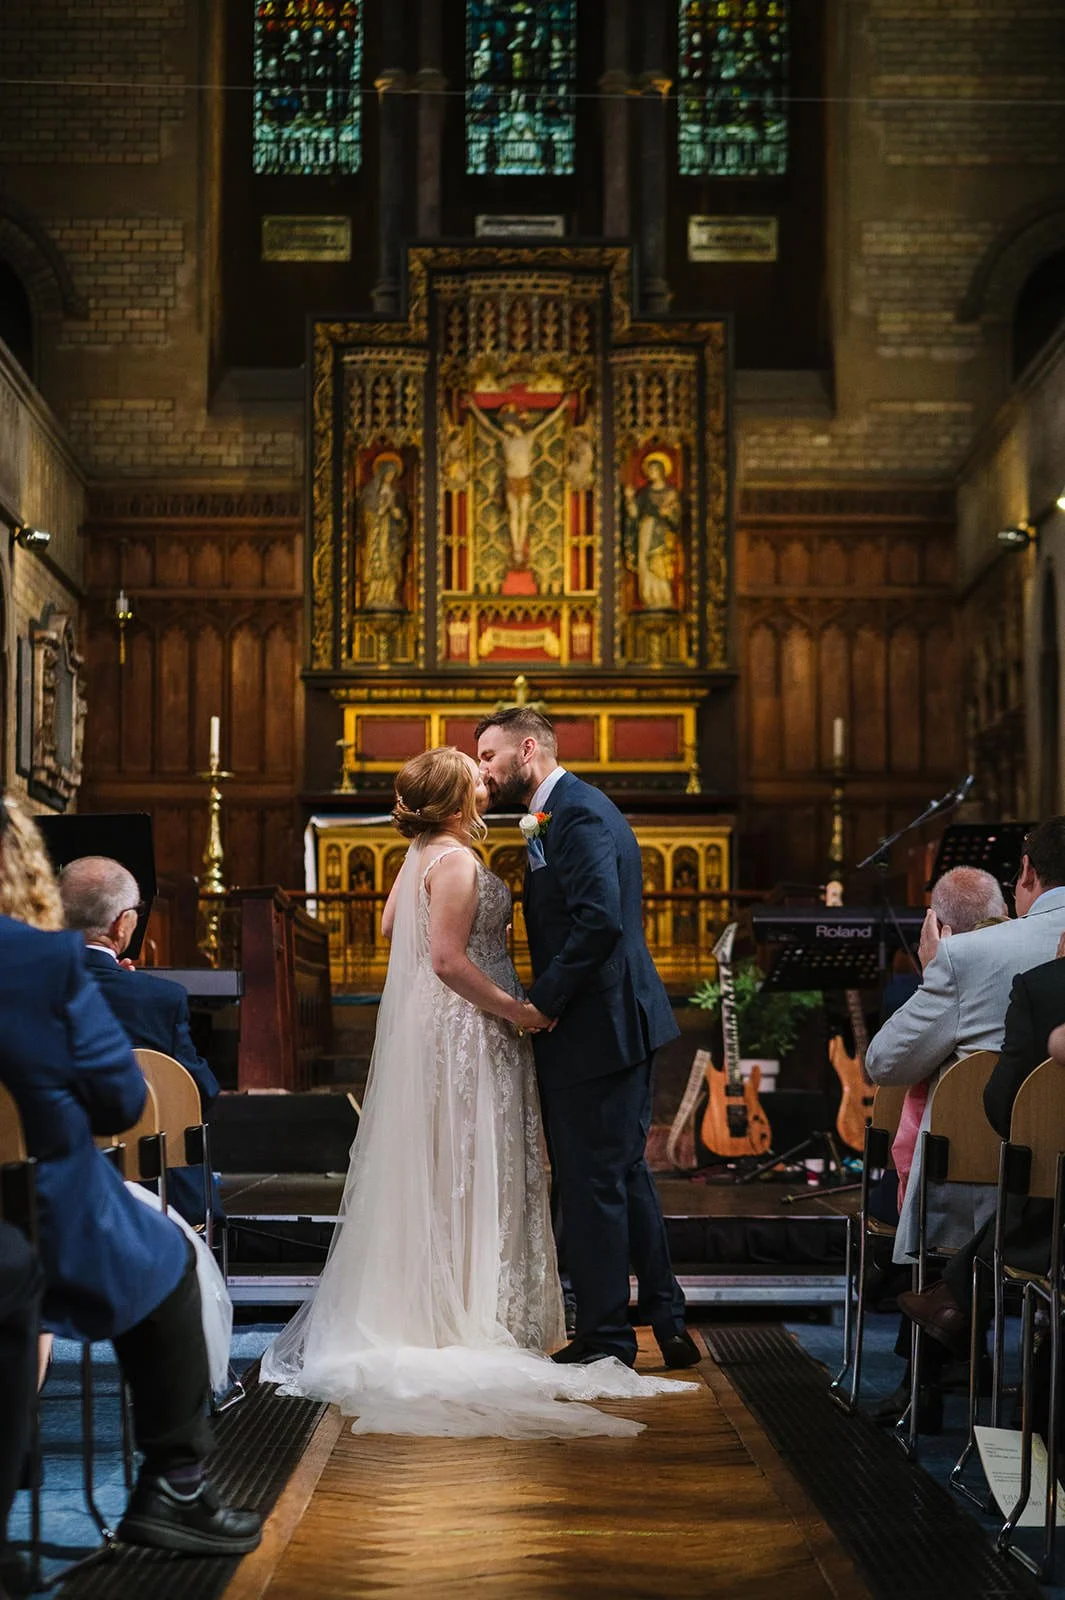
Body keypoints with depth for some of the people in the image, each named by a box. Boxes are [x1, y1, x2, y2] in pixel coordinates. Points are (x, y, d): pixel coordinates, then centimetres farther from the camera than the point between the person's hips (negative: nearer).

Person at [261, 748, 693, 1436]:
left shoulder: (421, 856, 10)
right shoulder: (456, 861, -19)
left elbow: (389, 925, 24)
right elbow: (448, 959, -25)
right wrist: (514, 1009, -18)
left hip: (434, 1022, 10)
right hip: (466, 1027, -10)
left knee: (442, 1171, 14)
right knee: (468, 1168, -4)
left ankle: (430, 1308, 20)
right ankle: (472, 1319, 1)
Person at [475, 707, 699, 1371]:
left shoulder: (576, 814, -17)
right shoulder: (572, 808, 16)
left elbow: (600, 922, -28)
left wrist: (546, 1002, -19)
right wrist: (547, 998, 8)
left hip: (594, 1028, -11)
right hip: (622, 1021, 11)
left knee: (594, 1183, 0)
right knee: (627, 1174, 18)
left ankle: (605, 1337, 10)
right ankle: (667, 1321, 27)